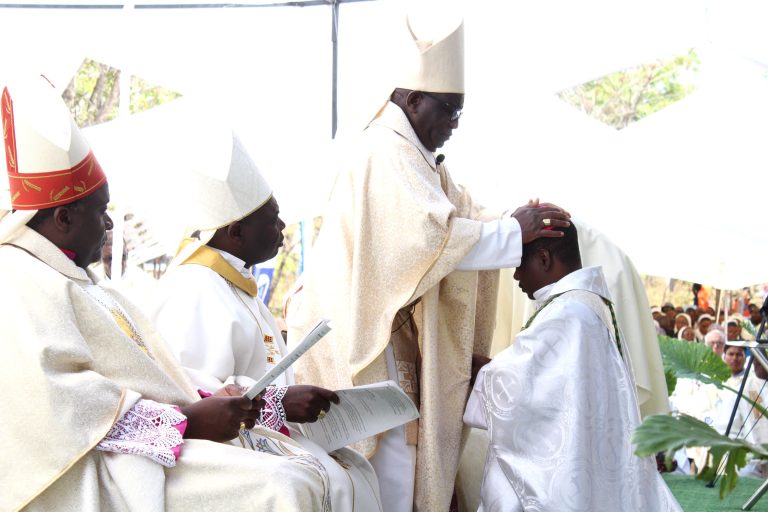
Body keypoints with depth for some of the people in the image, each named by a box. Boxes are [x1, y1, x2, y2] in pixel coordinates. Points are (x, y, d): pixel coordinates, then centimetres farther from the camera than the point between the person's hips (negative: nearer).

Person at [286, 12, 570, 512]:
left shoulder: (415, 156, 15)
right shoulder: (386, 152, -18)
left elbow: (466, 216, 15)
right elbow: (435, 234, -29)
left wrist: (522, 223, -2)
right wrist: (514, 232, -20)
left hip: (395, 333, 10)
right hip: (366, 337, -10)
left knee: (402, 446, 13)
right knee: (388, 468, -7)